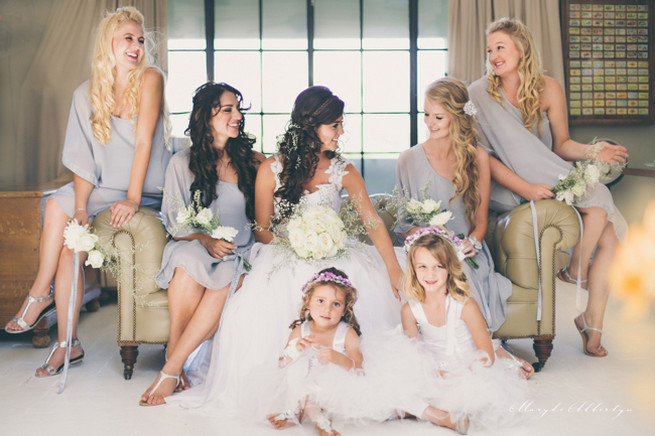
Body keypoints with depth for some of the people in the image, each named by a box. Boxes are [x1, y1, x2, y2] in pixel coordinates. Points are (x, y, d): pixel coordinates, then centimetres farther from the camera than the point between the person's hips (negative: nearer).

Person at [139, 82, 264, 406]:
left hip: (239, 254, 1)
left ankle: (172, 367, -31)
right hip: (191, 247, -1)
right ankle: (176, 357, -26)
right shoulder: (183, 163, 7)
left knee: (225, 280, -35)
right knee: (190, 265, -37)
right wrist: (206, 240, -17)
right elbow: (175, 224, 2)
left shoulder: (252, 160, 12)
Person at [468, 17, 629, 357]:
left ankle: (593, 320, 4)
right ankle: (576, 272, 2)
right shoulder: (480, 93, -9)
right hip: (509, 189, -4)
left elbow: (561, 144, 7)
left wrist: (590, 152, -15)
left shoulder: (548, 89, 1)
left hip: (549, 181, 4)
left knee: (610, 238, -13)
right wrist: (525, 188, -24)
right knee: (597, 204, -24)